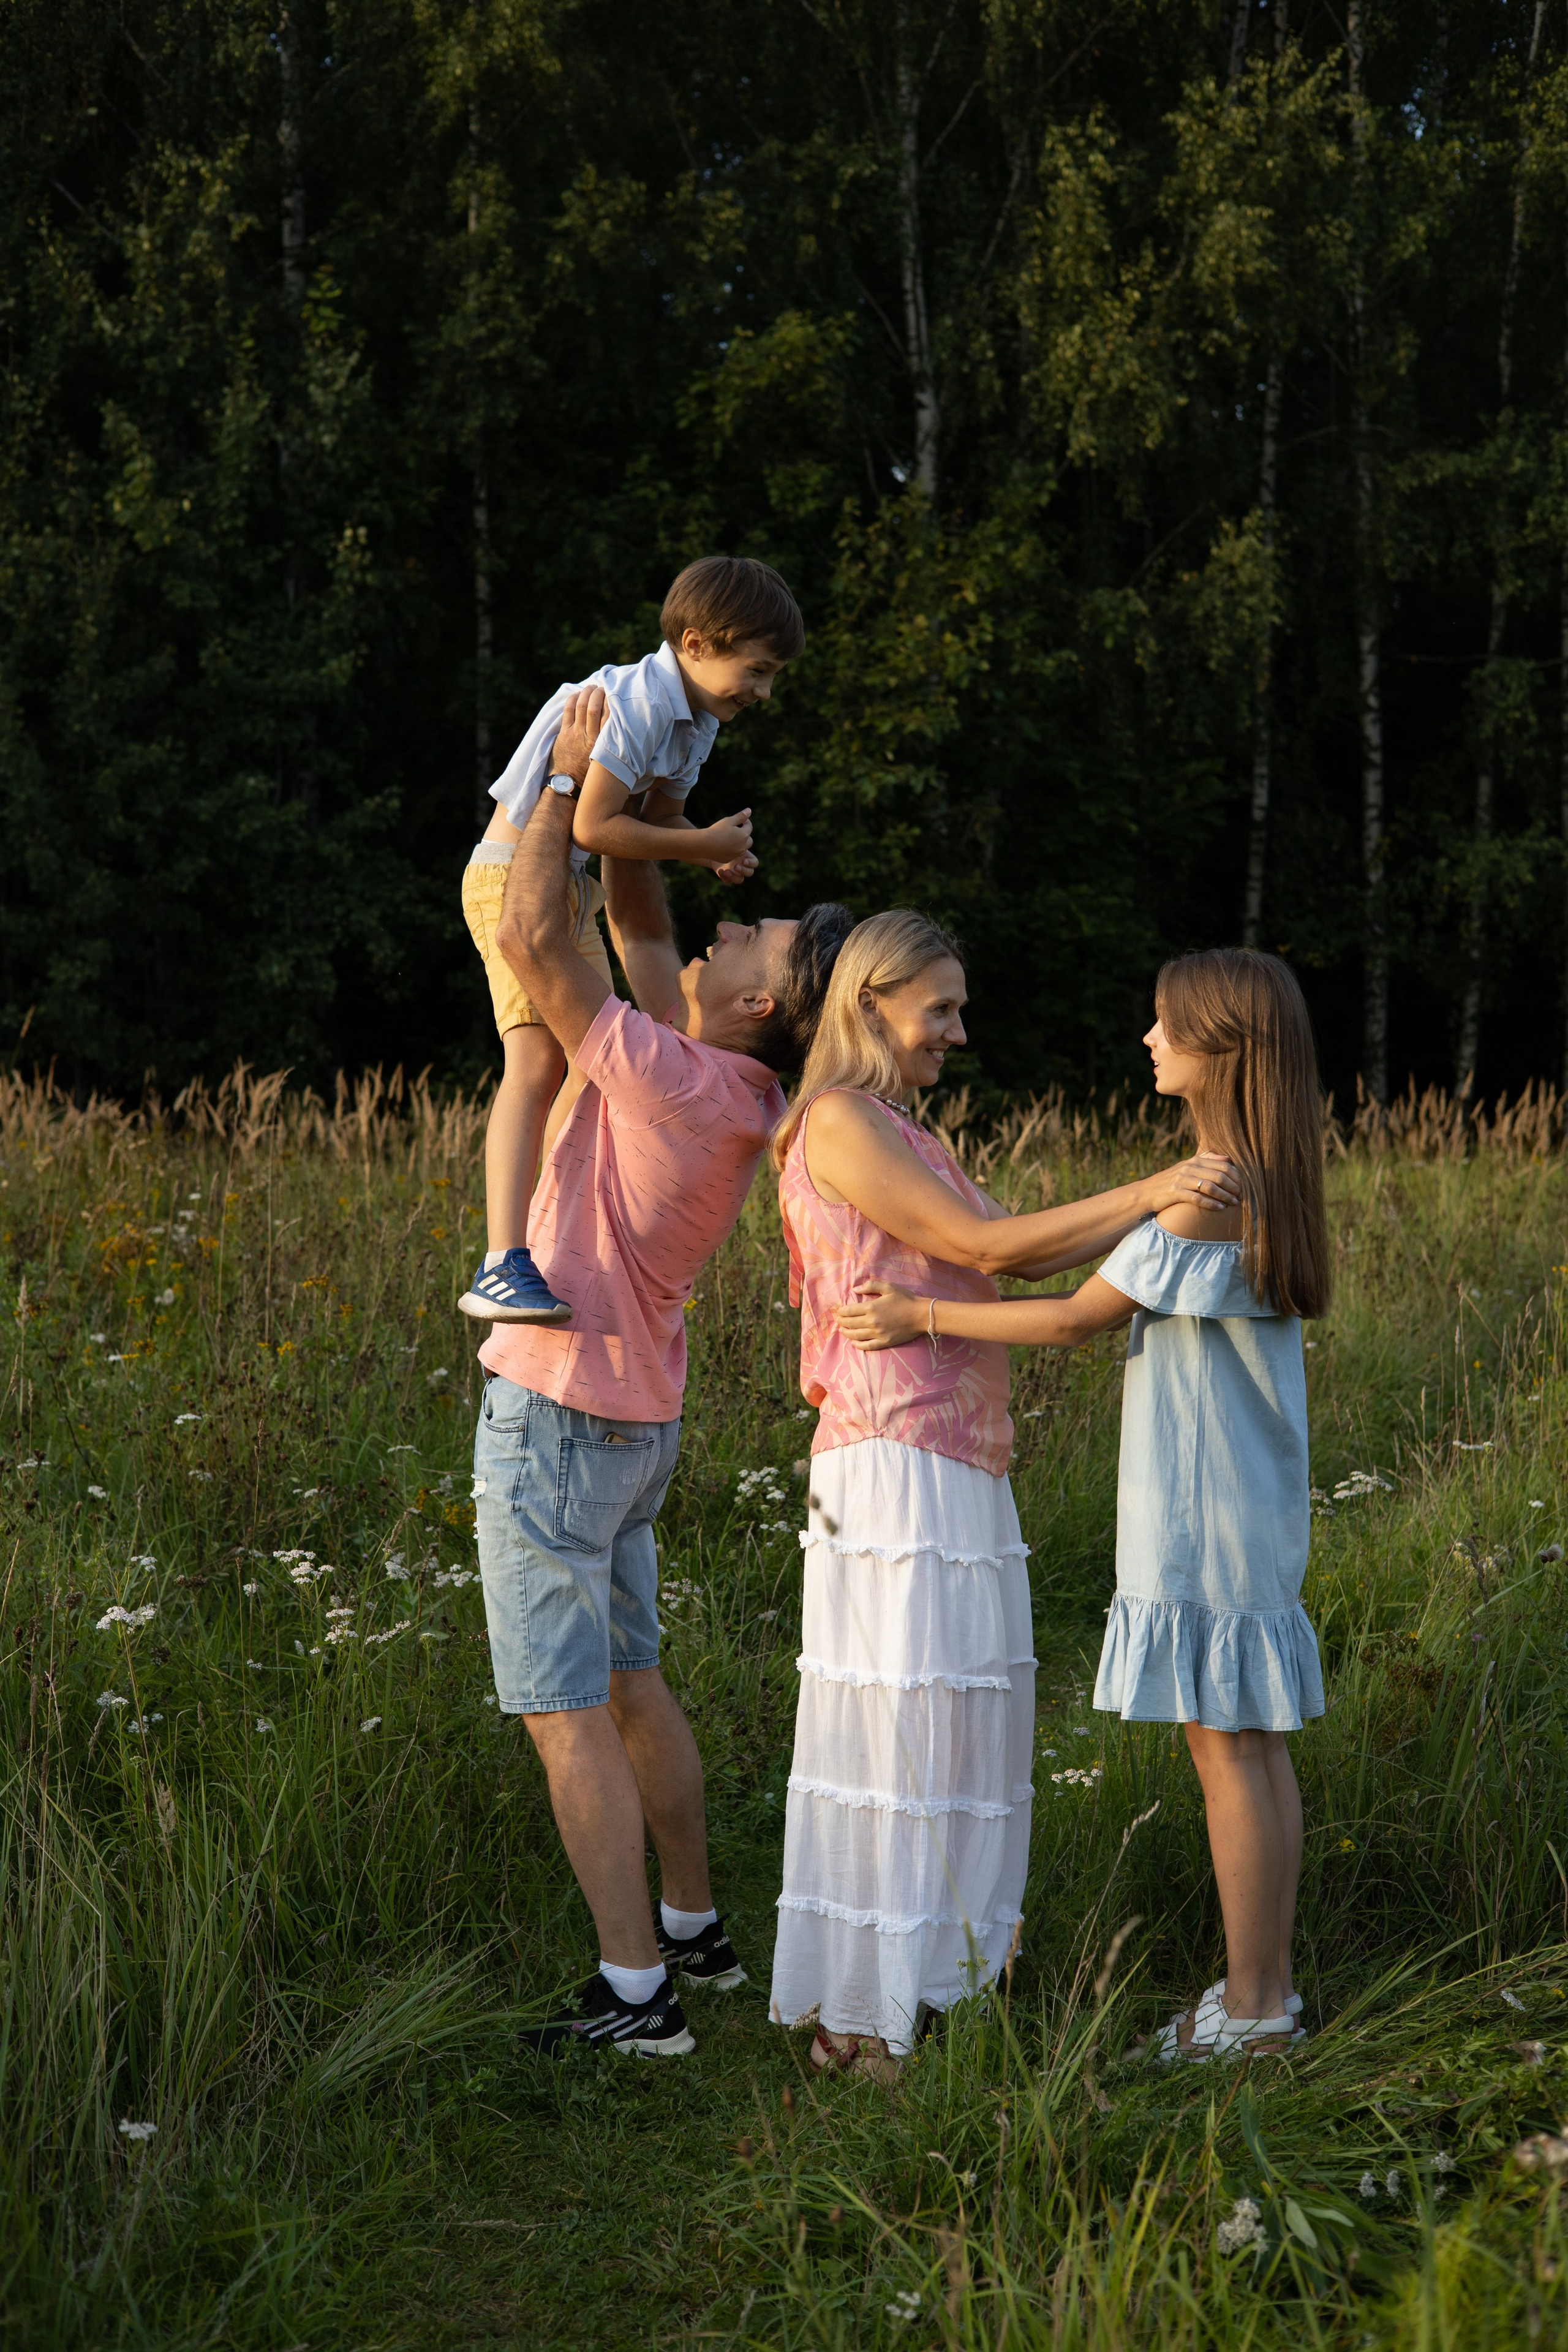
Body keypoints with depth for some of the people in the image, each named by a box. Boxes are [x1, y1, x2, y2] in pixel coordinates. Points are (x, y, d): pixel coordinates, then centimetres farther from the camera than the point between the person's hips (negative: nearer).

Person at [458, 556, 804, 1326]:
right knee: (538, 1060, -23)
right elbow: (593, 826, -24)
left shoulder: (696, 721, 9)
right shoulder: (634, 703, -21)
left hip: (574, 891, 11)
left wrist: (715, 853, -5)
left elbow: (660, 818, 16)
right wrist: (705, 843, -16)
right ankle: (503, 1268, -33)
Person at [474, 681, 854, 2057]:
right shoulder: (737, 1082, 1)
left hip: (555, 1420, -9)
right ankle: (694, 1930, 29)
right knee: (628, 1685, 20)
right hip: (631, 1424, 9)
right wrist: (615, 787, 5)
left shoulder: (673, 1081, -23)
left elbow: (531, 934, -23)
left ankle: (635, 1992, 0)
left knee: (565, 1717, -3)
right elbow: (641, 927, 14)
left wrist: (570, 772, -12)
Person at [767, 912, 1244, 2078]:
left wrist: (1164, 1213, 4)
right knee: (894, 1732, -6)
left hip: (957, 1470, 10)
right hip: (893, 1469, -10)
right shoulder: (838, 1124, -10)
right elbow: (982, 1245, -15)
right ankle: (855, 2017, 2)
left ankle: (913, 1973, 22)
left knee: (952, 1720, 12)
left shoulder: (904, 1136, 20)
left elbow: (1020, 1257, 12)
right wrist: (1151, 1191, -15)